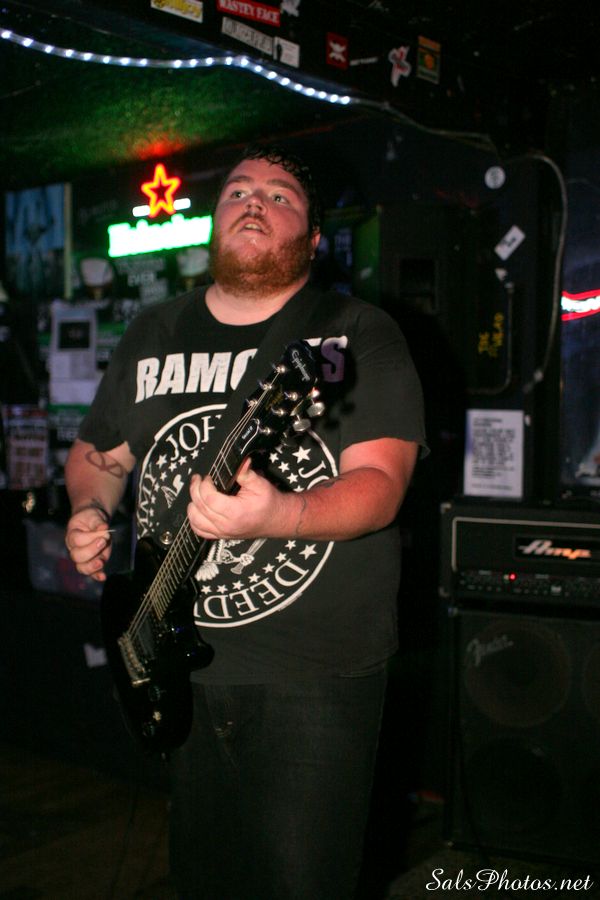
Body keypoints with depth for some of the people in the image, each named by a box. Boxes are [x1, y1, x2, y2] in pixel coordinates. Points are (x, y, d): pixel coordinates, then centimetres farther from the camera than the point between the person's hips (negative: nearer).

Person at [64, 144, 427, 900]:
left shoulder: (361, 334, -4)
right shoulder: (151, 335, 11)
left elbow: (381, 483, -15)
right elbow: (96, 453, 22)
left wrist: (277, 515, -33)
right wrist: (91, 511, 0)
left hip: (319, 675, -4)